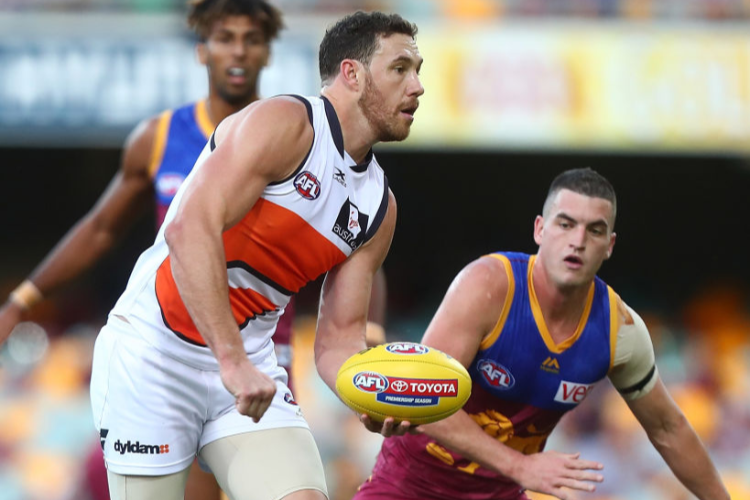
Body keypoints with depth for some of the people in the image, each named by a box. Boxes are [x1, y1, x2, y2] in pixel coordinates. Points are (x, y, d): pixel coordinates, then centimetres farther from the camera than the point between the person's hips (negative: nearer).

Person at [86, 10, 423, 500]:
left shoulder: (379, 207, 8)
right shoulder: (284, 124, -15)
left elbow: (338, 337, 10)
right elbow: (189, 228, -29)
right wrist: (232, 361, -35)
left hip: (250, 364, 6)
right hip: (155, 349, -6)